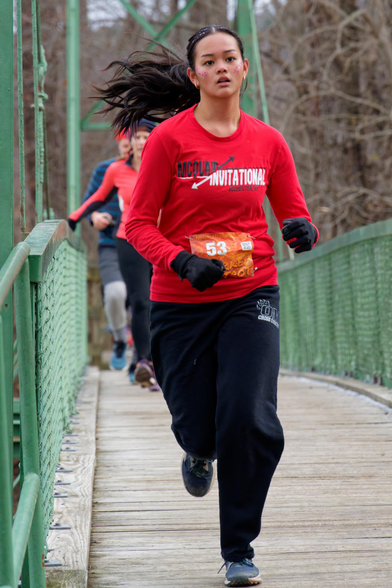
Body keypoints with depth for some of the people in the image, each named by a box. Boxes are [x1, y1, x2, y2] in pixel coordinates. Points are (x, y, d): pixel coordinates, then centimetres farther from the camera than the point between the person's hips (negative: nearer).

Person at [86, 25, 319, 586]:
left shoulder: (268, 141, 4)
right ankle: (201, 452, 46)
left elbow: (294, 214, 12)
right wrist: (183, 262, -20)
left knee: (249, 421, -14)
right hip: (181, 304, -1)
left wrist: (304, 231, -12)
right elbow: (138, 224, -4)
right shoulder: (170, 138, -5)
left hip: (250, 298, 1)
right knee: (195, 429, 3)